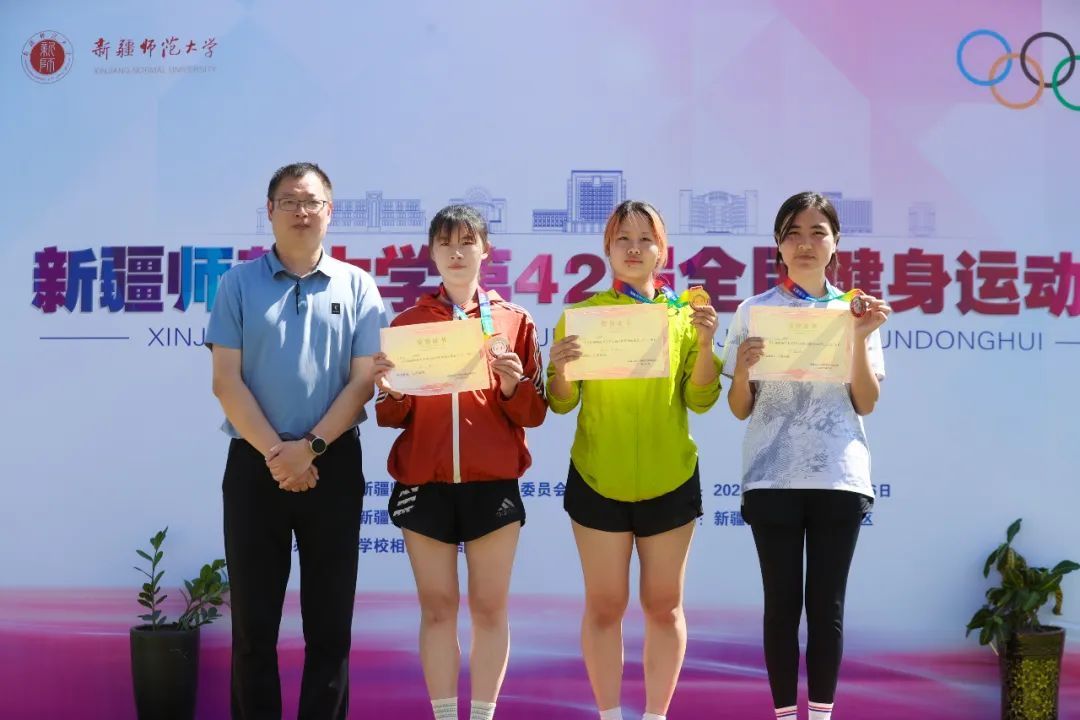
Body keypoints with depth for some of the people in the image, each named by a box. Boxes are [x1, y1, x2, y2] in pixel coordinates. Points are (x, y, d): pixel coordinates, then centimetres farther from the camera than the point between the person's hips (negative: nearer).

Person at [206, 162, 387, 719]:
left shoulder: (357, 287, 5)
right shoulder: (240, 283, 3)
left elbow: (363, 381, -1)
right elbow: (226, 381, -3)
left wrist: (309, 448, -12)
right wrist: (275, 454, -11)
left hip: (334, 464, 0)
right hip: (254, 463, 0)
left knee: (330, 620, 6)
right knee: (253, 619, 5)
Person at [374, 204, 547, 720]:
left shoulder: (514, 321, 6)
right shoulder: (408, 323, 7)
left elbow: (534, 413, 4)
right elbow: (394, 417, 7)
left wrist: (512, 384, -15)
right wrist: (390, 392, -13)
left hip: (493, 484, 0)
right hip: (425, 484, 1)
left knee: (490, 608, 3)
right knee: (437, 609, 3)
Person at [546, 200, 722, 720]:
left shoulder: (684, 315, 2)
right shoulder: (583, 314, 0)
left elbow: (700, 401, -2)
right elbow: (562, 403, 0)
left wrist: (704, 343, -17)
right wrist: (559, 366, -21)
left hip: (670, 481, 1)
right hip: (597, 480, -1)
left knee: (664, 606, 8)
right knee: (604, 606, 5)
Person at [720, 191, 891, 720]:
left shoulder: (855, 310, 6)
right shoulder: (753, 312, 3)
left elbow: (866, 404, 1)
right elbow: (740, 410, 3)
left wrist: (861, 338, -11)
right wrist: (742, 368, -17)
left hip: (839, 477, 1)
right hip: (772, 478, -1)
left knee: (827, 603, 3)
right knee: (783, 602, 1)